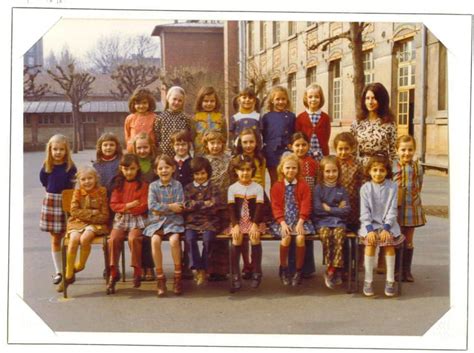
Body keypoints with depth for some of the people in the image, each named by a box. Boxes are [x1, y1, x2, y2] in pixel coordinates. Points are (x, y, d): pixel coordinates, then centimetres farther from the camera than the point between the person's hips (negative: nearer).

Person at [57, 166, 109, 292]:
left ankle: (80, 265, -5)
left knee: (84, 239, -33)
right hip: (77, 222, 2)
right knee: (74, 240, -28)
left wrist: (84, 214, -10)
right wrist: (92, 213, -13)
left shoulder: (101, 192, -1)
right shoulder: (77, 192, 6)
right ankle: (69, 275, -16)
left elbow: (104, 216, -5)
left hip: (96, 224, -2)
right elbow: (74, 211, -4)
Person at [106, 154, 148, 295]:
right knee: (113, 239, -24)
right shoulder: (118, 184, 12)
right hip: (120, 218, 3)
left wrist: (126, 208, -8)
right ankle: (113, 274, -13)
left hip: (137, 218, -3)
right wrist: (128, 205, -11)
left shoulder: (143, 185, 3)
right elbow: (113, 205, 6)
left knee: (133, 238, -30)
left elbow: (144, 206, -4)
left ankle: (137, 272, -13)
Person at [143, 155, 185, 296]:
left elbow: (180, 206, -4)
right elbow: (152, 205, -5)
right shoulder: (153, 186, 7)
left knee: (174, 240, -30)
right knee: (155, 240, -29)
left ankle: (178, 276, -16)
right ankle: (160, 278, -17)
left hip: (173, 221, -1)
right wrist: (170, 207, -10)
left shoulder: (177, 185, 6)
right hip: (156, 221, 1)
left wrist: (161, 208, -8)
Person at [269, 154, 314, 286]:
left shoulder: (303, 185, 5)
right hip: (283, 220, 0)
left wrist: (300, 222, -14)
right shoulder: (276, 186, 5)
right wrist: (283, 223, -14)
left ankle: (299, 271, -9)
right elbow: (276, 207, 0)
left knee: (300, 237, -29)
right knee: (286, 237, -30)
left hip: (299, 220, 0)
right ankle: (283, 269, -6)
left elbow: (305, 206, -1)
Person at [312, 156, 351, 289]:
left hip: (338, 221, 1)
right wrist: (337, 209, -4)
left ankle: (331, 270, -23)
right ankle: (336, 272, -22)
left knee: (339, 234, -30)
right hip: (322, 221, -1)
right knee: (325, 234, -32)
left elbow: (346, 210, 4)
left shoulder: (341, 190, 11)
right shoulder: (319, 188, 4)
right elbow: (317, 209, -6)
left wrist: (329, 209, -5)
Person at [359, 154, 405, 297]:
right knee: (370, 242, -27)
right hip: (370, 223, 0)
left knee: (389, 242, -25)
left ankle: (390, 280, -14)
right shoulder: (365, 188, 2)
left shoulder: (392, 186, 2)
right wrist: (370, 229, -16)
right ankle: (368, 280, -19)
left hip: (388, 223, 0)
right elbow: (365, 211, -2)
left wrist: (386, 228, -15)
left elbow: (392, 210, -3)